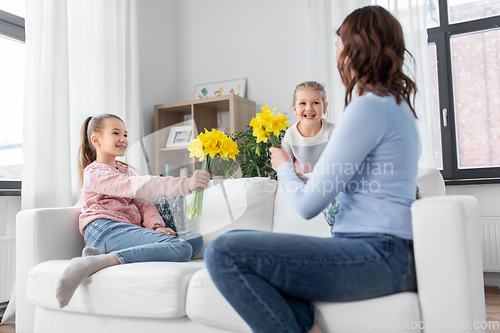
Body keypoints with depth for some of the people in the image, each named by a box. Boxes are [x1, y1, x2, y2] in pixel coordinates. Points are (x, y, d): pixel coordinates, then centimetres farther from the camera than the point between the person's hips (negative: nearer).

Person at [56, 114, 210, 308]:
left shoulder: (125, 170, 32)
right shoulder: (95, 172, 3)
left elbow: (143, 203, 21)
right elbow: (137, 187, -15)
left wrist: (156, 226, -4)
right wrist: (186, 184, -27)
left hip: (128, 230, 8)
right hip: (106, 228, -8)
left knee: (195, 239, -12)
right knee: (181, 248, -28)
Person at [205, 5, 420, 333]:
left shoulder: (369, 106, -13)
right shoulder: (397, 104, 19)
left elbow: (308, 204, -11)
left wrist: (284, 166, 8)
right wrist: (314, 173, 27)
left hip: (378, 253, -11)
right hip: (387, 253, 11)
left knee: (223, 252, -21)